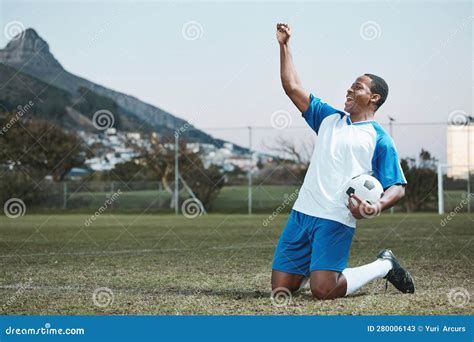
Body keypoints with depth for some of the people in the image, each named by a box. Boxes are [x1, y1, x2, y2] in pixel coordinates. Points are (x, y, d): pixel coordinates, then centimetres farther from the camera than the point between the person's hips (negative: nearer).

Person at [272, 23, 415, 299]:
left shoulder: (380, 139, 1)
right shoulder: (330, 119, 17)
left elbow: (397, 187, -3)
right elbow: (293, 87, 18)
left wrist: (377, 207, -23)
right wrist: (285, 45, 14)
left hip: (336, 220, -5)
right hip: (302, 212, 5)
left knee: (323, 291, -18)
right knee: (280, 289, -1)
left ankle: (384, 266, 6)